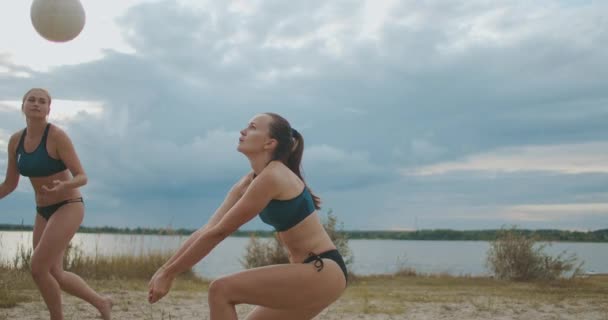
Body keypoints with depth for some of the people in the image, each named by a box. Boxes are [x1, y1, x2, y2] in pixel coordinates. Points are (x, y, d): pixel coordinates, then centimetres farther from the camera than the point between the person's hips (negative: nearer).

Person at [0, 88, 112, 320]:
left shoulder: (57, 136, -17)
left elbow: (82, 177, -18)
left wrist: (63, 186, -38)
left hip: (69, 207, -7)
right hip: (44, 211, 7)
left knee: (38, 268, -14)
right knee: (53, 274, 8)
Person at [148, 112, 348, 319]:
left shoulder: (272, 177, -17)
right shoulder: (249, 183, 11)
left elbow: (218, 233, -16)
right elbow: (207, 230, 7)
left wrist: (169, 274, -10)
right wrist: (164, 270, 1)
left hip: (324, 271, -9)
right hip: (310, 272, 9)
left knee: (221, 290, -14)